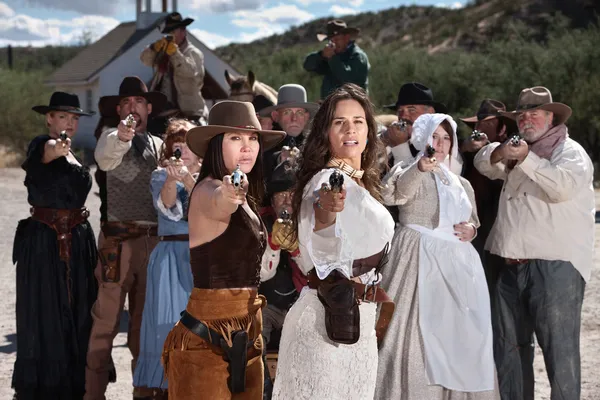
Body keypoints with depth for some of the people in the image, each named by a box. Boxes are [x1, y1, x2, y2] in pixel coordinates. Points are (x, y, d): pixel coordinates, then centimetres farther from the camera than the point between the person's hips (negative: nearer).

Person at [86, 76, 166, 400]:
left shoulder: (159, 145, 14)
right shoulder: (112, 137, 0)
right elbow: (104, 158, -24)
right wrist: (120, 137, -43)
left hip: (154, 239, 5)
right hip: (119, 239, -5)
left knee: (146, 319, 12)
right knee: (106, 319, -6)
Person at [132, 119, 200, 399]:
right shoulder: (161, 175, 5)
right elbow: (168, 208, -14)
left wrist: (188, 179, -21)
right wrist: (172, 179, -31)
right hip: (171, 257, -1)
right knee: (168, 322, -5)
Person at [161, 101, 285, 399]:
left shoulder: (244, 198, 14)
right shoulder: (207, 190, -13)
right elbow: (216, 204, -40)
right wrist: (228, 194, -60)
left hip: (244, 337, 9)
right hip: (207, 339, -9)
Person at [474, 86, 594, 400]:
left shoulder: (570, 151, 0)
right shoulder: (520, 151, 22)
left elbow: (565, 185, -18)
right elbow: (483, 164, 15)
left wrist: (526, 159, -20)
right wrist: (497, 154, -6)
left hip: (555, 265, -7)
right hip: (511, 265, 7)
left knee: (559, 347, -9)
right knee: (509, 346, 12)